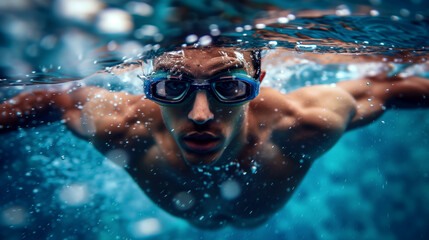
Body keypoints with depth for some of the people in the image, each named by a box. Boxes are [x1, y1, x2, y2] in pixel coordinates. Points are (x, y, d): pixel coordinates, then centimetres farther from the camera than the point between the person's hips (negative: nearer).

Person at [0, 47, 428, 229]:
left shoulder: (304, 124, -46)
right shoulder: (121, 127, -44)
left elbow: (382, 87, -27)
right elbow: (55, 99, -23)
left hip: (262, 217, 2)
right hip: (186, 220, 0)